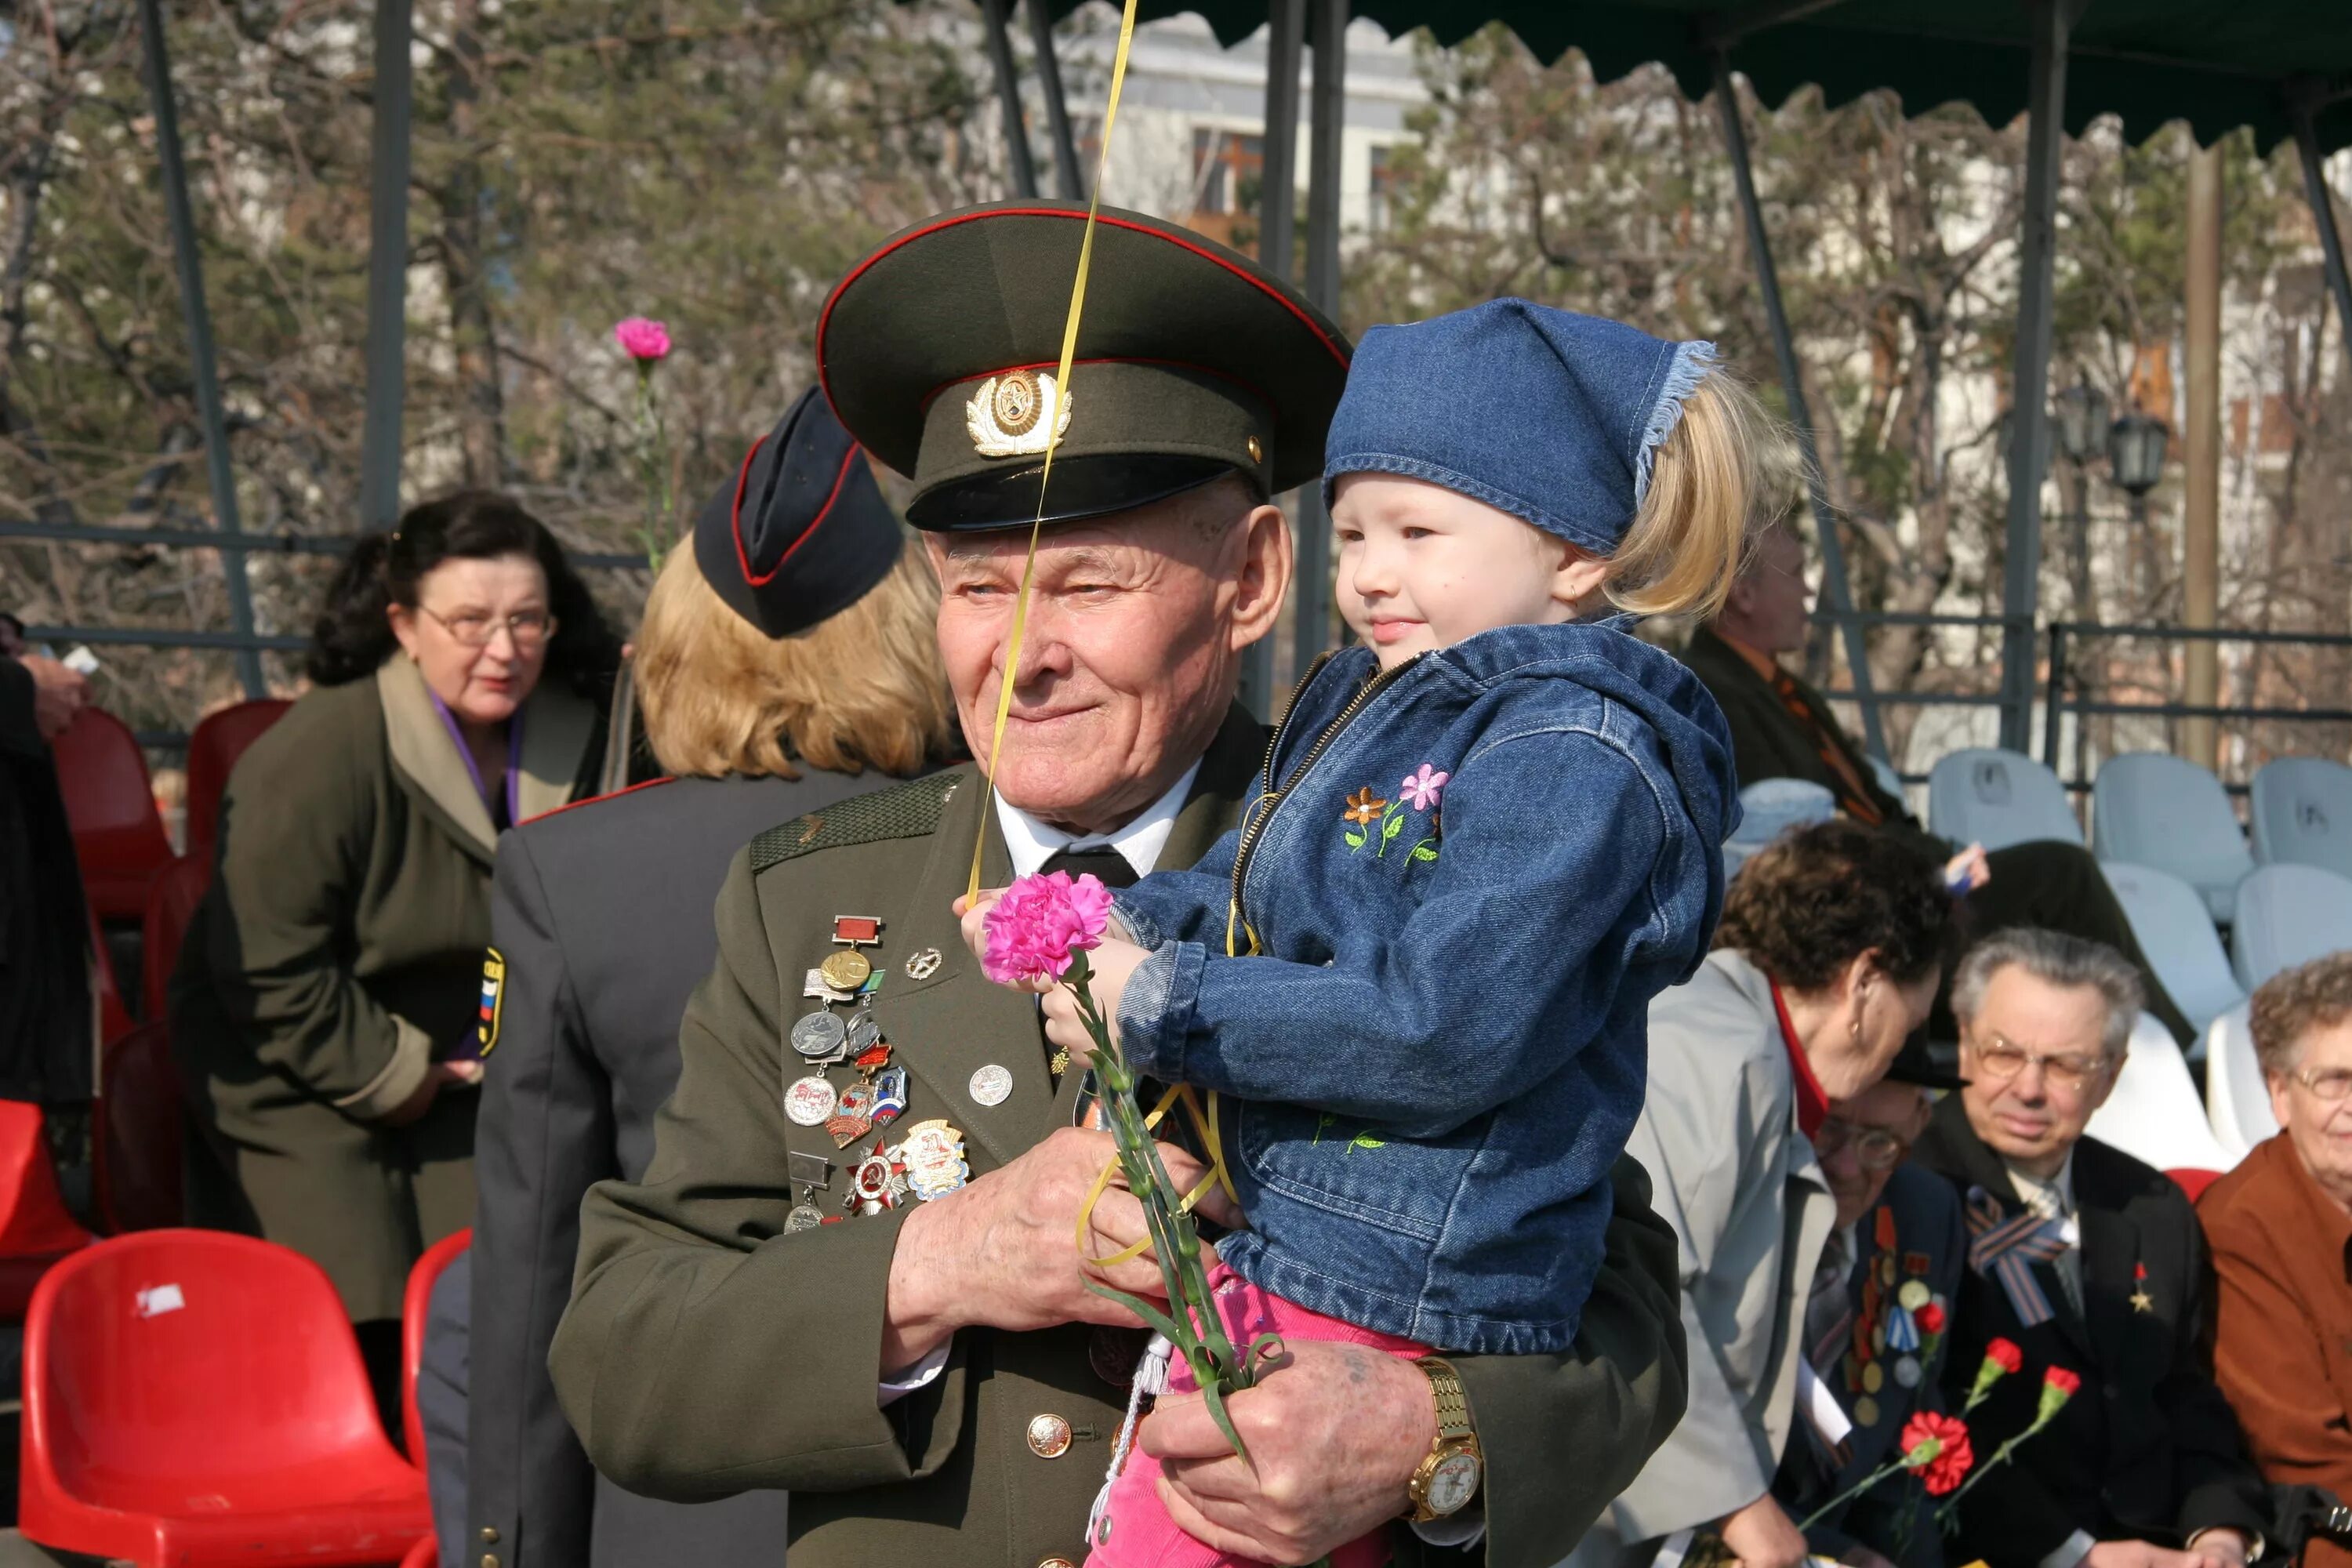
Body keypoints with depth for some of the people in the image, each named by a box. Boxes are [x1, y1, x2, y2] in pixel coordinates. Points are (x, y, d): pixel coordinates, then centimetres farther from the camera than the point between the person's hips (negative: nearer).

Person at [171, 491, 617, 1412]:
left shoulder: (578, 736, -5)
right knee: (352, 1337, -10)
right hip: (302, 1086, -5)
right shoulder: (316, 757, -23)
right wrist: (385, 1074, -14)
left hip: (455, 1074, 5)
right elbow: (269, 969, -19)